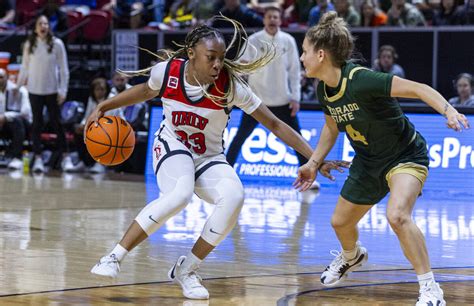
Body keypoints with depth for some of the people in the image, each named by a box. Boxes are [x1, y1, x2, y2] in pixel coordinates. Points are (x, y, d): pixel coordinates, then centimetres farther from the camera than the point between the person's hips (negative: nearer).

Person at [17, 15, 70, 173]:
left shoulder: (57, 44, -5)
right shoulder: (29, 44, 0)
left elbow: (63, 69, -2)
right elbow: (25, 67, 9)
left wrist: (63, 90, -5)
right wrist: (19, 85, 11)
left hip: (52, 90, -1)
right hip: (34, 90, 1)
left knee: (56, 123, 3)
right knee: (37, 124, 2)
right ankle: (38, 158, 4)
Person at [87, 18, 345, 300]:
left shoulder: (230, 86, -20)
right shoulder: (166, 71, -17)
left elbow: (275, 125, -15)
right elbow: (146, 91, 10)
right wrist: (103, 108, 7)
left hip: (209, 159, 1)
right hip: (172, 148, -1)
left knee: (234, 196, -31)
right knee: (179, 194, -35)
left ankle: (187, 270, -12)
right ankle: (115, 257, -24)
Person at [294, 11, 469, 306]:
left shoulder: (361, 80, -31)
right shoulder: (324, 89, -6)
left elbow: (418, 88, -33)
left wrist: (449, 111, -48)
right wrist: (313, 163, 12)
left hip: (406, 155, -8)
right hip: (368, 161, 8)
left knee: (397, 215, -34)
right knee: (340, 222, 20)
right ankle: (352, 256, 58)